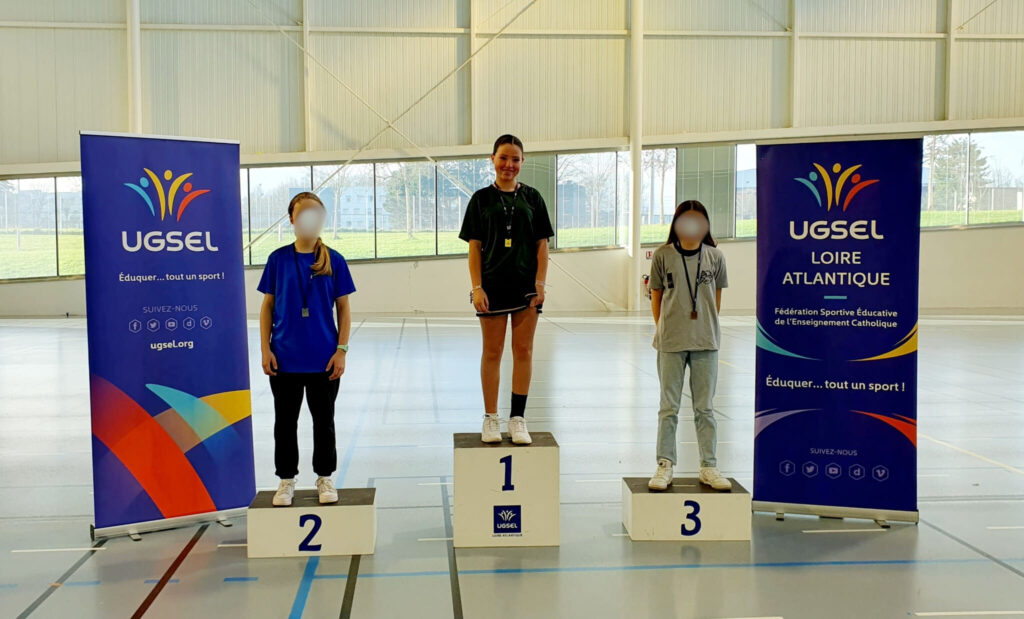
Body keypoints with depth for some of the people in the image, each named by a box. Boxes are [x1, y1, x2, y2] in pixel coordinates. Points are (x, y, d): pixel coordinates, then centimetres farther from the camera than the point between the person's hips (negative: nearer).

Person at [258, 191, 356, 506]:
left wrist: (341, 350, -5)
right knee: (285, 421, 10)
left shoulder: (333, 261, -1)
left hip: (324, 358, 0)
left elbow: (344, 308, 1)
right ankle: (286, 480, 25)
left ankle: (325, 479, 26)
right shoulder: (278, 259, 0)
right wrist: (265, 349, -3)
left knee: (323, 419, 11)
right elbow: (267, 306, 4)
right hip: (285, 358, 1)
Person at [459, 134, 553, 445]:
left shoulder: (532, 197, 6)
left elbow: (542, 244, 5)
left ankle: (518, 418, 12)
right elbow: (474, 247, 1)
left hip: (526, 285, 1)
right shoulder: (481, 199, 3)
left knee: (523, 350, 4)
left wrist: (540, 283, -5)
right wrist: (477, 287, -7)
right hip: (493, 285, -1)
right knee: (492, 351, 5)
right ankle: (490, 418, 14)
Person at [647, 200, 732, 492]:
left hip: (706, 342, 1)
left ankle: (709, 467, 18)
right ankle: (665, 466, 14)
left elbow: (716, 297, 11)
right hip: (671, 343, -1)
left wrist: (708, 328, 8)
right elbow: (656, 296, 5)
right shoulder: (663, 255, -1)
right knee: (668, 407, 6)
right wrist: (663, 329, 3)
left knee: (705, 408, 9)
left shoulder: (714, 256, 3)